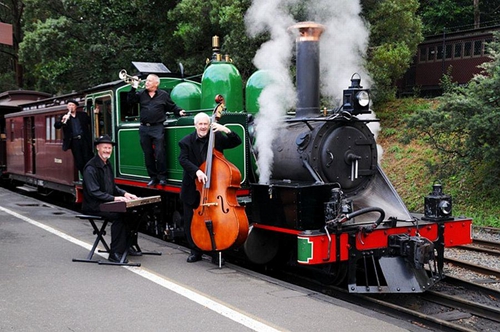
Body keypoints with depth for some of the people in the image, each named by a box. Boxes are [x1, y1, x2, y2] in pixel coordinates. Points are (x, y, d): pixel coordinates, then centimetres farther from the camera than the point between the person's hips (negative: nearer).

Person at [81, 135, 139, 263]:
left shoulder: (107, 165, 14)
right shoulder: (91, 168, -15)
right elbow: (94, 192, -22)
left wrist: (124, 194, 4)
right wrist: (114, 198, -27)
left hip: (105, 203, 8)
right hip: (93, 206, -8)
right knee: (118, 216, -28)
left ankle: (125, 246, 1)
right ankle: (115, 253, -21)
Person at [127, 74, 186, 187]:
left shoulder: (163, 95, 5)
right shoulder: (141, 94, 10)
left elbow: (172, 107, 11)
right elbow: (130, 100, 0)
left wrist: (179, 111, -5)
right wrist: (133, 88, -8)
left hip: (157, 128, -3)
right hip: (144, 128, 4)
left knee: (159, 153, -9)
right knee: (148, 154, 7)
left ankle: (162, 176, 2)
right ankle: (152, 177, 16)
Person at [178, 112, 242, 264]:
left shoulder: (217, 137, 0)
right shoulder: (187, 141, -3)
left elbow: (237, 142, -2)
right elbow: (183, 159, -16)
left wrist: (227, 130, -19)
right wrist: (197, 171, -31)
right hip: (193, 189, 1)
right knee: (190, 223, 7)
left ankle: (216, 252, 12)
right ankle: (195, 251, 22)